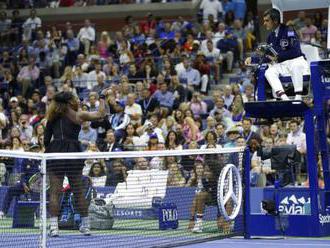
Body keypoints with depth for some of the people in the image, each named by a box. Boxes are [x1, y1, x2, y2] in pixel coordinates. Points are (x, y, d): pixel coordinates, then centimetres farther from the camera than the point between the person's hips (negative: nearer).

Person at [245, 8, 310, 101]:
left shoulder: (289, 31, -10)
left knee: (296, 66, -39)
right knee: (268, 72, -21)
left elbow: (295, 51, -19)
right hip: (281, 65, 6)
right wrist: (252, 59, 1)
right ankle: (283, 97, -37)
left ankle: (298, 97, -40)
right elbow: (267, 56, 15)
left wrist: (277, 57, -20)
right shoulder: (271, 37, 11)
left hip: (296, 62, -6)